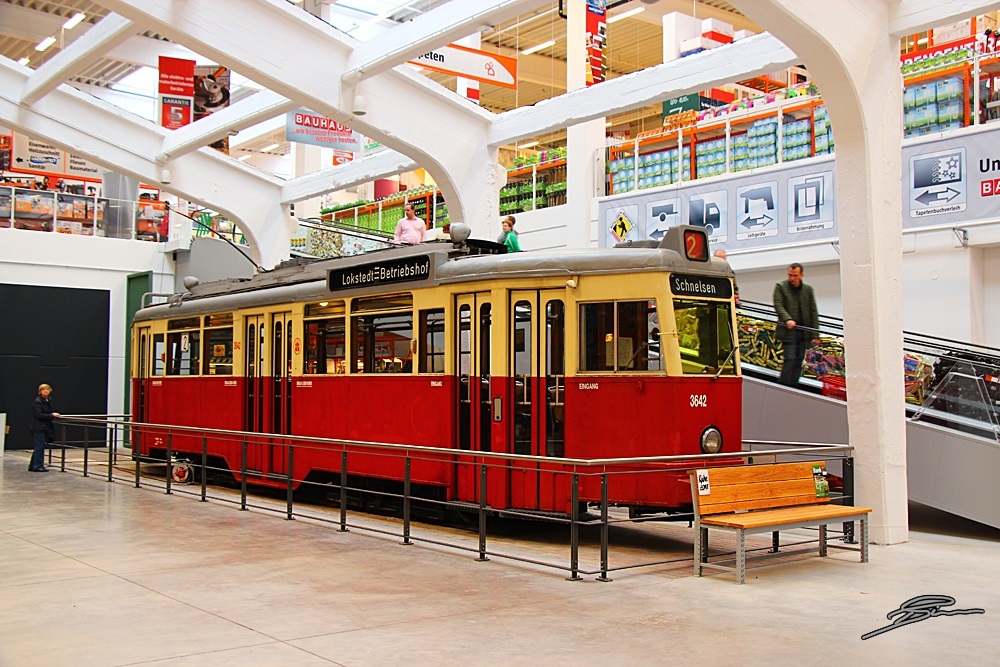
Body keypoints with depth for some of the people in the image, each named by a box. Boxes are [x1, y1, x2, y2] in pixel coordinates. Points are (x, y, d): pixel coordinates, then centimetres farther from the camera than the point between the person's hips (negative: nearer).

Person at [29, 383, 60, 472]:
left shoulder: (47, 401, 14)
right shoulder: (37, 401, -13)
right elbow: (39, 415, -20)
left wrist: (53, 415, 9)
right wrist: (52, 415, -19)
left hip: (45, 427, 9)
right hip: (39, 428, -9)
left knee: (39, 447, 12)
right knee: (40, 446, -7)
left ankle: (33, 466, 20)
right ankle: (38, 466, -1)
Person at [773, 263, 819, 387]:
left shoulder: (808, 290, 12)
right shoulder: (780, 287, 3)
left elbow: (813, 312, 11)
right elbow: (778, 305, -9)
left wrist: (815, 334, 4)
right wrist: (787, 319, -27)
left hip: (803, 331, 4)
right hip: (788, 331, -4)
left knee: (798, 361, 5)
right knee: (789, 359, -11)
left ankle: (793, 386, 12)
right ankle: (784, 386, -7)